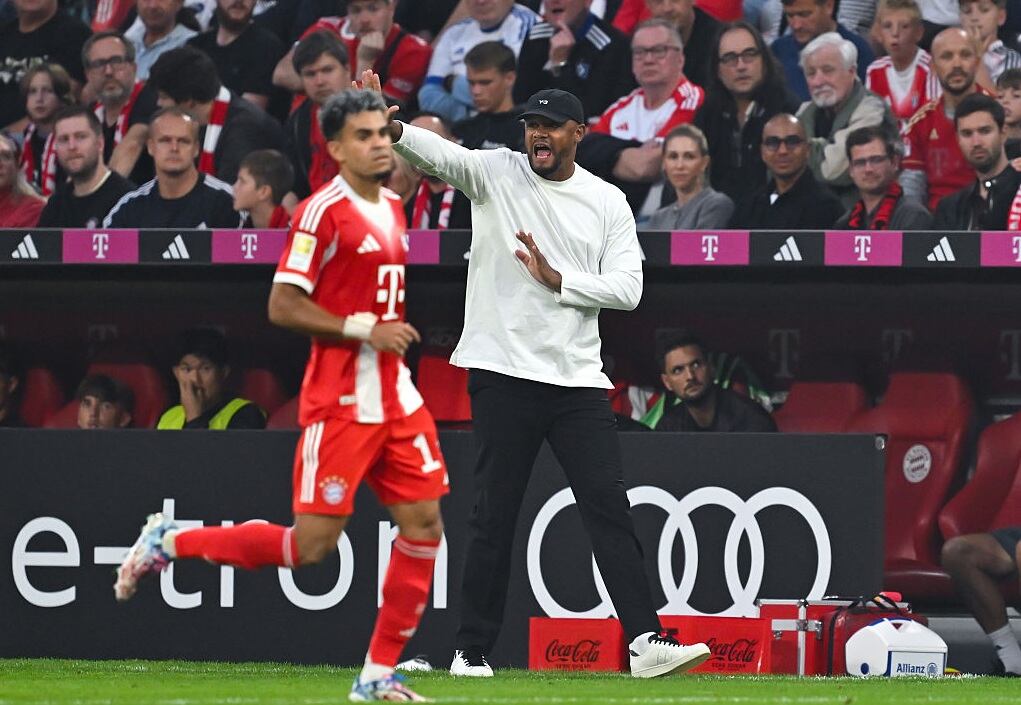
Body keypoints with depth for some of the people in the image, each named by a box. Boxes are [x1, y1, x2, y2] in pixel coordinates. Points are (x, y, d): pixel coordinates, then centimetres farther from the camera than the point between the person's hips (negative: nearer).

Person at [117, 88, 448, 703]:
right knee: (312, 544, -9)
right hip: (340, 400, -8)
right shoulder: (325, 211, -12)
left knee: (424, 525, 1)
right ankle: (168, 543, 9)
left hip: (395, 395, 8)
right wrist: (362, 328, -18)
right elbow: (283, 307, -16)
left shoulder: (392, 207, 12)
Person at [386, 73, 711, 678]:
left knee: (610, 508, -5)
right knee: (495, 515, 2)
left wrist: (556, 279, -12)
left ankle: (646, 642, -9)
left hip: (578, 379, 2)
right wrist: (392, 128, -37)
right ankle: (473, 650, 9)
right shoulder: (496, 173, 3)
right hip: (503, 374, -2)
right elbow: (438, 154, -16)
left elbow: (628, 288, -1)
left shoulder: (608, 202, 8)